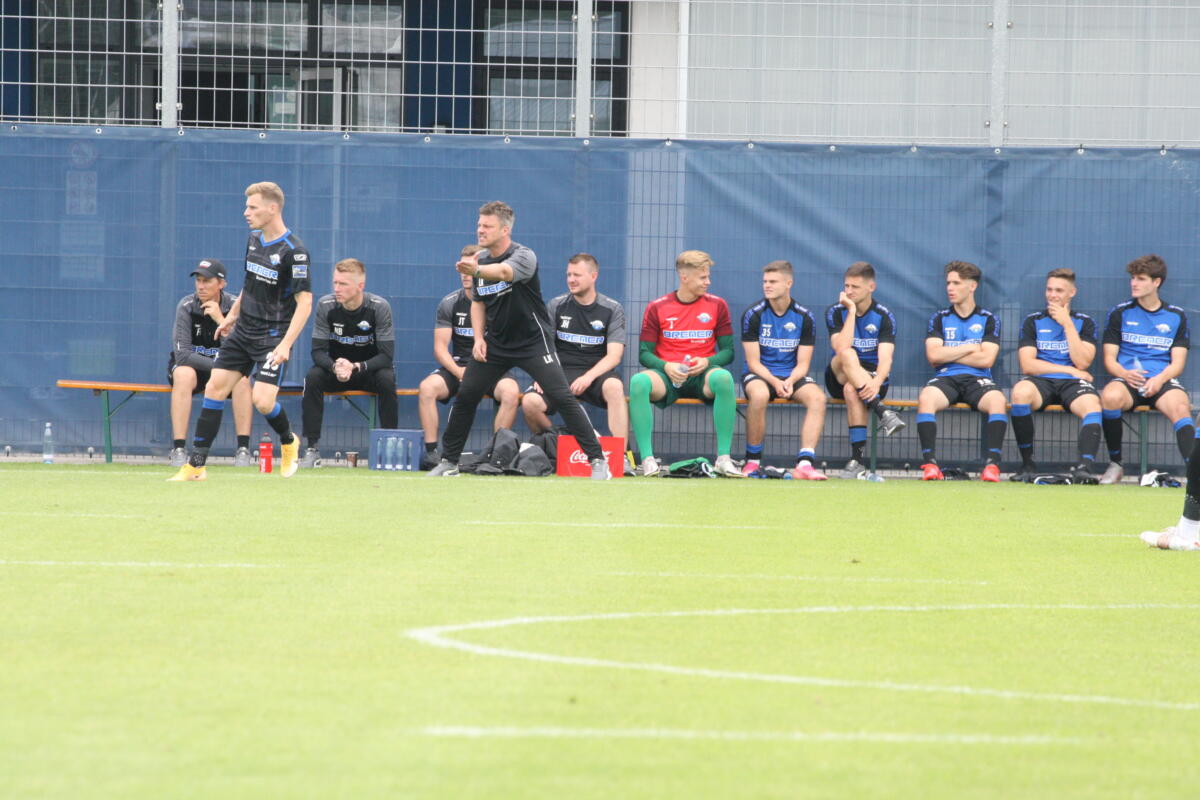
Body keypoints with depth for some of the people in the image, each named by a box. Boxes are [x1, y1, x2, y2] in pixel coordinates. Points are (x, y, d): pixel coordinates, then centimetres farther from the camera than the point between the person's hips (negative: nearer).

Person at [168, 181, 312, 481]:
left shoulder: (294, 251, -18)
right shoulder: (255, 239, 6)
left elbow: (305, 302, -19)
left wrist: (286, 344, -25)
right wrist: (232, 315, 26)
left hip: (273, 337, -7)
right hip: (243, 332, 7)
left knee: (262, 399, -16)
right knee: (215, 387, -1)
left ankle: (289, 442, 17)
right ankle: (196, 464, 3)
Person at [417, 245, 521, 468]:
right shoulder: (449, 304, 4)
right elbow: (440, 348, -1)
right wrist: (458, 372, -18)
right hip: (457, 366, 2)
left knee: (511, 391, -34)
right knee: (427, 387, -28)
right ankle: (430, 451, -24)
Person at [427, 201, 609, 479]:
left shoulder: (524, 256, -18)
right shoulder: (480, 260, 2)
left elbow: (504, 271, -43)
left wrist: (476, 270, -63)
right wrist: (479, 338, 0)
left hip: (532, 341, -6)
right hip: (495, 342, 6)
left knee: (562, 396, -14)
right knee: (465, 396, 1)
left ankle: (597, 459, -9)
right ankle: (449, 461, 15)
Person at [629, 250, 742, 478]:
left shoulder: (717, 305, 7)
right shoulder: (657, 308, 4)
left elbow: (728, 351, 8)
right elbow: (644, 353, 4)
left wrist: (706, 362, -12)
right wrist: (666, 366, -16)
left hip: (702, 375, 0)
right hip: (667, 374, 0)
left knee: (723, 378, -36)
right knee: (639, 381, -34)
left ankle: (723, 458, -32)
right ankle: (647, 459, -33)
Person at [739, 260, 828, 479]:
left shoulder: (803, 317, 1)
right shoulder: (754, 315, -5)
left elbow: (802, 364, 0)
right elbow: (753, 362, -7)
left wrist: (790, 381, -21)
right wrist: (775, 382, -24)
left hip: (792, 376, 2)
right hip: (760, 375, -2)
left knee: (817, 397, -29)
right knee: (759, 394, -38)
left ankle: (804, 463, -36)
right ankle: (752, 461, -24)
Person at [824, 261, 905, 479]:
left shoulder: (883, 317, -4)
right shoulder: (835, 312, -2)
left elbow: (885, 358, -18)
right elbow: (842, 349, -20)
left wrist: (877, 382, -39)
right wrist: (852, 311, -19)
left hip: (872, 376, -1)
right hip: (839, 377, 1)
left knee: (851, 389, -37)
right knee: (847, 355, -34)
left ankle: (857, 458, -40)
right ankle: (882, 412, -47)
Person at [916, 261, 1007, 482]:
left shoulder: (988, 319, 9)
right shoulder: (940, 318, 14)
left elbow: (986, 359, -4)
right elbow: (933, 355, -1)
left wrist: (948, 353, -1)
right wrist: (970, 348, 0)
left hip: (978, 380, -1)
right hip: (946, 379, 1)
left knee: (997, 400, -35)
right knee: (926, 397, -34)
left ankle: (992, 464, -36)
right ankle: (929, 463, -36)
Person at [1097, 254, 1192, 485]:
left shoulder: (1176, 316, 14)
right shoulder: (1120, 313, 13)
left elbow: (1178, 363, 8)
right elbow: (1109, 359, 8)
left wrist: (1160, 379, -15)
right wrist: (1125, 374, -15)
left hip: (1163, 381, 0)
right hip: (1128, 380, 0)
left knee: (1180, 407, -36)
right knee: (1110, 396, -36)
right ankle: (1115, 464, -19)